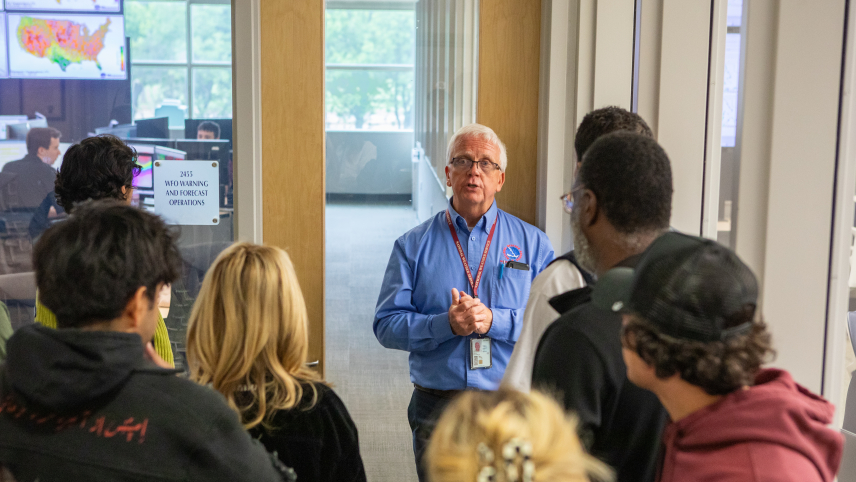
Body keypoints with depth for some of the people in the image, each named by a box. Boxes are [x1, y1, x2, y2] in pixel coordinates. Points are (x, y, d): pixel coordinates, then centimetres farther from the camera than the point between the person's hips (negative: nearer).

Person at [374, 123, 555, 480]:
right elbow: (386, 325, -2)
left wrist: (494, 320, -18)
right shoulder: (413, 245, 5)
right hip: (436, 407, 0)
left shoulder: (532, 243, 4)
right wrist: (446, 324, -17)